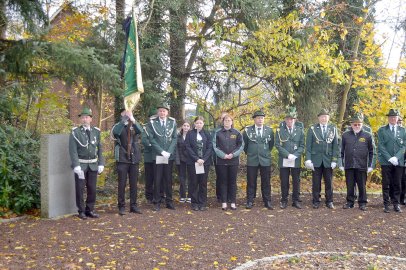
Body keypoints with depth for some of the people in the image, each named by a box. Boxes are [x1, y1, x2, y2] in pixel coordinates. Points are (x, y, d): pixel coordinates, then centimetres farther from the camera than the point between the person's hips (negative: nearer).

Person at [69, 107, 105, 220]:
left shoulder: (96, 131, 6)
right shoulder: (75, 132, -5)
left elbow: (100, 149, 9)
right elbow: (73, 150, -9)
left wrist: (101, 163, 1)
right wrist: (76, 166, -17)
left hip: (93, 165, 3)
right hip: (80, 164, -3)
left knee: (92, 189, 8)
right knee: (80, 189, 2)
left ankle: (90, 210, 21)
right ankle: (81, 211, 14)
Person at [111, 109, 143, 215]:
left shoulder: (135, 126, 9)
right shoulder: (118, 126, 3)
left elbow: (140, 130, -14)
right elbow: (114, 132, -21)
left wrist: (133, 120, -31)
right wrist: (124, 121, -31)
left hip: (134, 159, 3)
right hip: (122, 159, -3)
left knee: (134, 183, 7)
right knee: (122, 184, 0)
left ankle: (133, 205, 16)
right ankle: (121, 206, 8)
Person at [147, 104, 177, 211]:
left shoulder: (172, 122, 7)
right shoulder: (152, 122, 1)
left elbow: (174, 138, 5)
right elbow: (151, 139, -4)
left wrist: (169, 152, -7)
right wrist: (162, 151, -12)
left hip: (170, 156, 2)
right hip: (157, 156, -2)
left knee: (168, 179, 8)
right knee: (157, 180, 0)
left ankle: (169, 201, 16)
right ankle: (157, 202, 8)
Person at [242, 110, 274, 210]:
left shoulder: (269, 130, 4)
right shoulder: (247, 130, -1)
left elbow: (271, 144, 15)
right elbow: (244, 144, 11)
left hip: (265, 160, 1)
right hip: (252, 160, -1)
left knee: (266, 182, 5)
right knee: (251, 182, 4)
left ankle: (267, 201, 13)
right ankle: (250, 201, 11)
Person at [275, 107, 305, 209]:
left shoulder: (300, 130, 6)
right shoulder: (280, 130, 2)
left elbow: (302, 146, 3)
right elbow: (277, 144, -4)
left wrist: (295, 155, -12)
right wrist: (288, 155, -14)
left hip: (296, 161, 1)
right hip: (283, 161, -1)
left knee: (296, 182, 6)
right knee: (284, 182, 4)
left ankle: (296, 201, 16)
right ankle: (284, 201, 14)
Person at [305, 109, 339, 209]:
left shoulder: (333, 129, 6)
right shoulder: (312, 129, 2)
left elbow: (335, 146, 4)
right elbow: (308, 145, 0)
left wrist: (334, 160, -3)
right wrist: (308, 159, -7)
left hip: (328, 160, 1)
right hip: (316, 160, -1)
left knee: (329, 182, 7)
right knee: (316, 182, 4)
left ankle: (329, 201, 18)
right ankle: (316, 201, 14)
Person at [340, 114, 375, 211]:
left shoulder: (367, 136, 3)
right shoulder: (345, 135, 5)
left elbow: (371, 152, 5)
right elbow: (342, 151, 8)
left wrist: (371, 165, 1)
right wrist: (341, 164, 5)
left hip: (362, 166, -1)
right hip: (349, 165, 1)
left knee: (362, 186, 5)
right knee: (350, 185, 7)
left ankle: (362, 203, 17)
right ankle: (350, 202, 18)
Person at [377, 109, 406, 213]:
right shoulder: (382, 130, 5)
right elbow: (381, 146, -2)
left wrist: (396, 157, -10)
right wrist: (389, 158, -12)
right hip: (386, 162, -2)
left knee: (397, 184, 5)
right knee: (386, 185, 1)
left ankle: (396, 204, 12)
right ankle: (386, 204, 6)